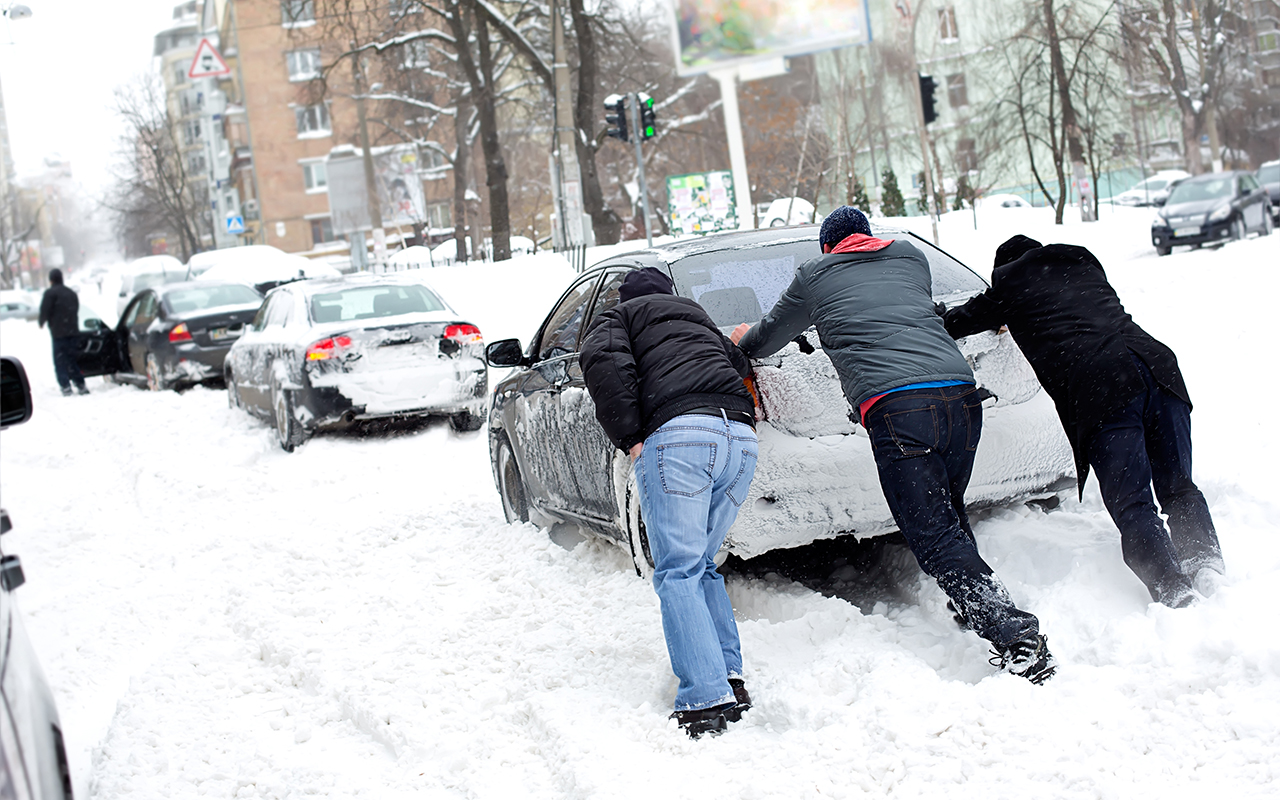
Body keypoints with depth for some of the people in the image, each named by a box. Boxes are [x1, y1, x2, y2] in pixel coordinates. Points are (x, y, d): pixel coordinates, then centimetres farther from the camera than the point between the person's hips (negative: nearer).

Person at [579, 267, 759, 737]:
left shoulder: (619, 317, 19)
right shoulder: (699, 320, 39)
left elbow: (604, 361, -1)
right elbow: (741, 365, 31)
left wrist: (630, 439, -2)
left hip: (679, 435, -6)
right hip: (741, 440, 6)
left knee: (678, 572, -6)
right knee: (702, 564, 18)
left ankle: (707, 700, -17)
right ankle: (730, 677, 8)